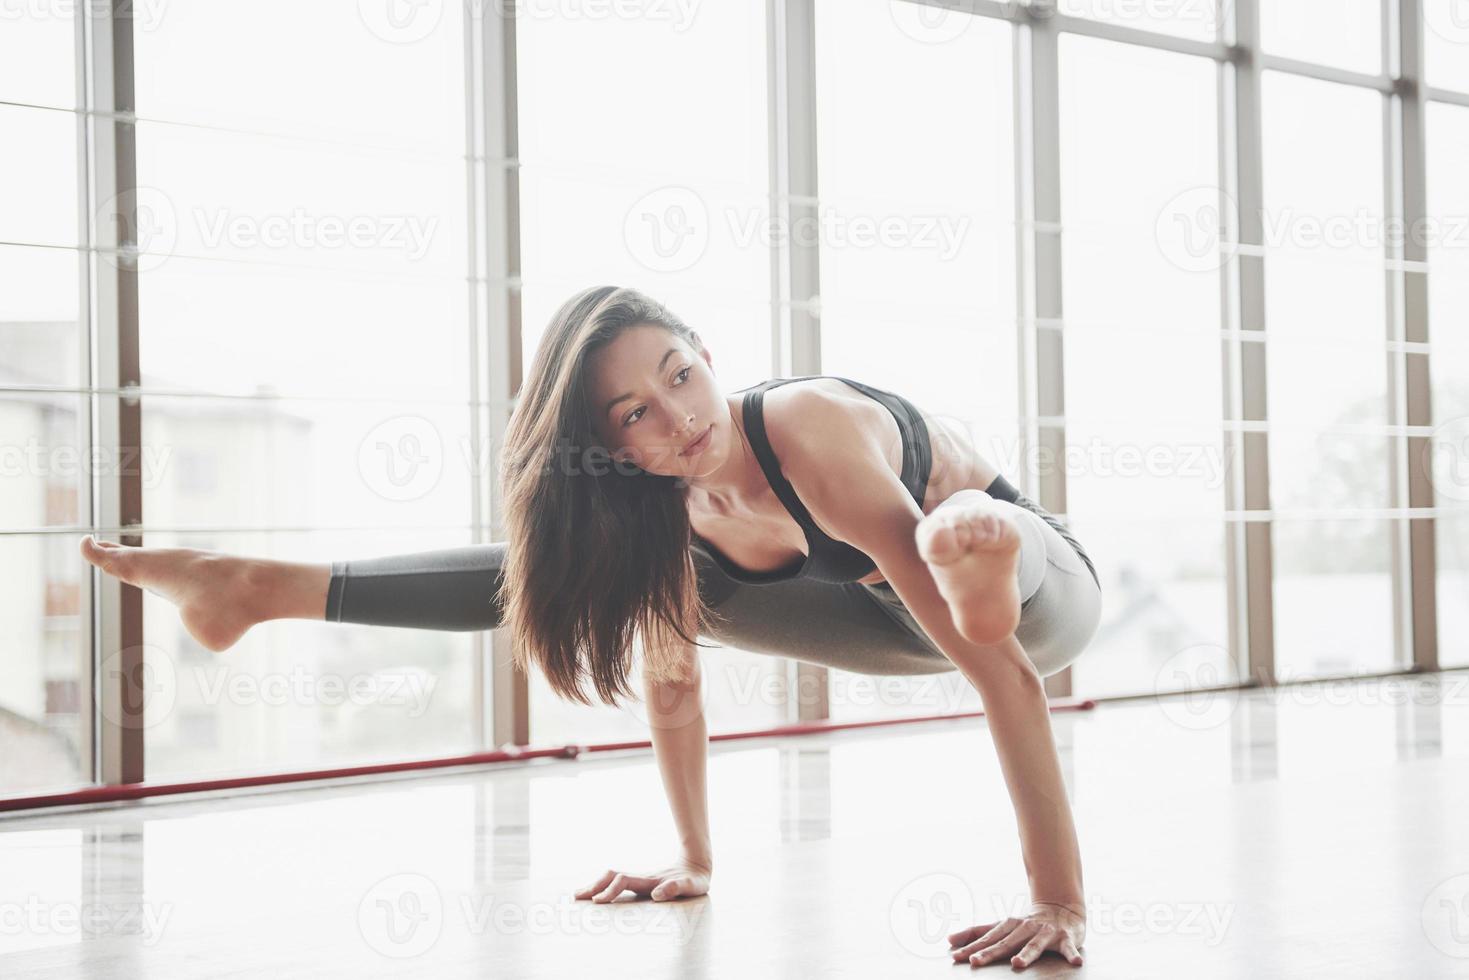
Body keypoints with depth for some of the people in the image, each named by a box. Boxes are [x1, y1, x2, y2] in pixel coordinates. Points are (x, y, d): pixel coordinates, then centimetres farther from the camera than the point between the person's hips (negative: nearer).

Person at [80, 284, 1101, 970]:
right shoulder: (665, 513, -16)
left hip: (1042, 586, -5)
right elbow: (673, 685, 1)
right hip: (888, 613, 5)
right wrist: (695, 860, 7)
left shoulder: (814, 440, -38)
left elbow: (1004, 672, -41)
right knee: (569, 572, 4)